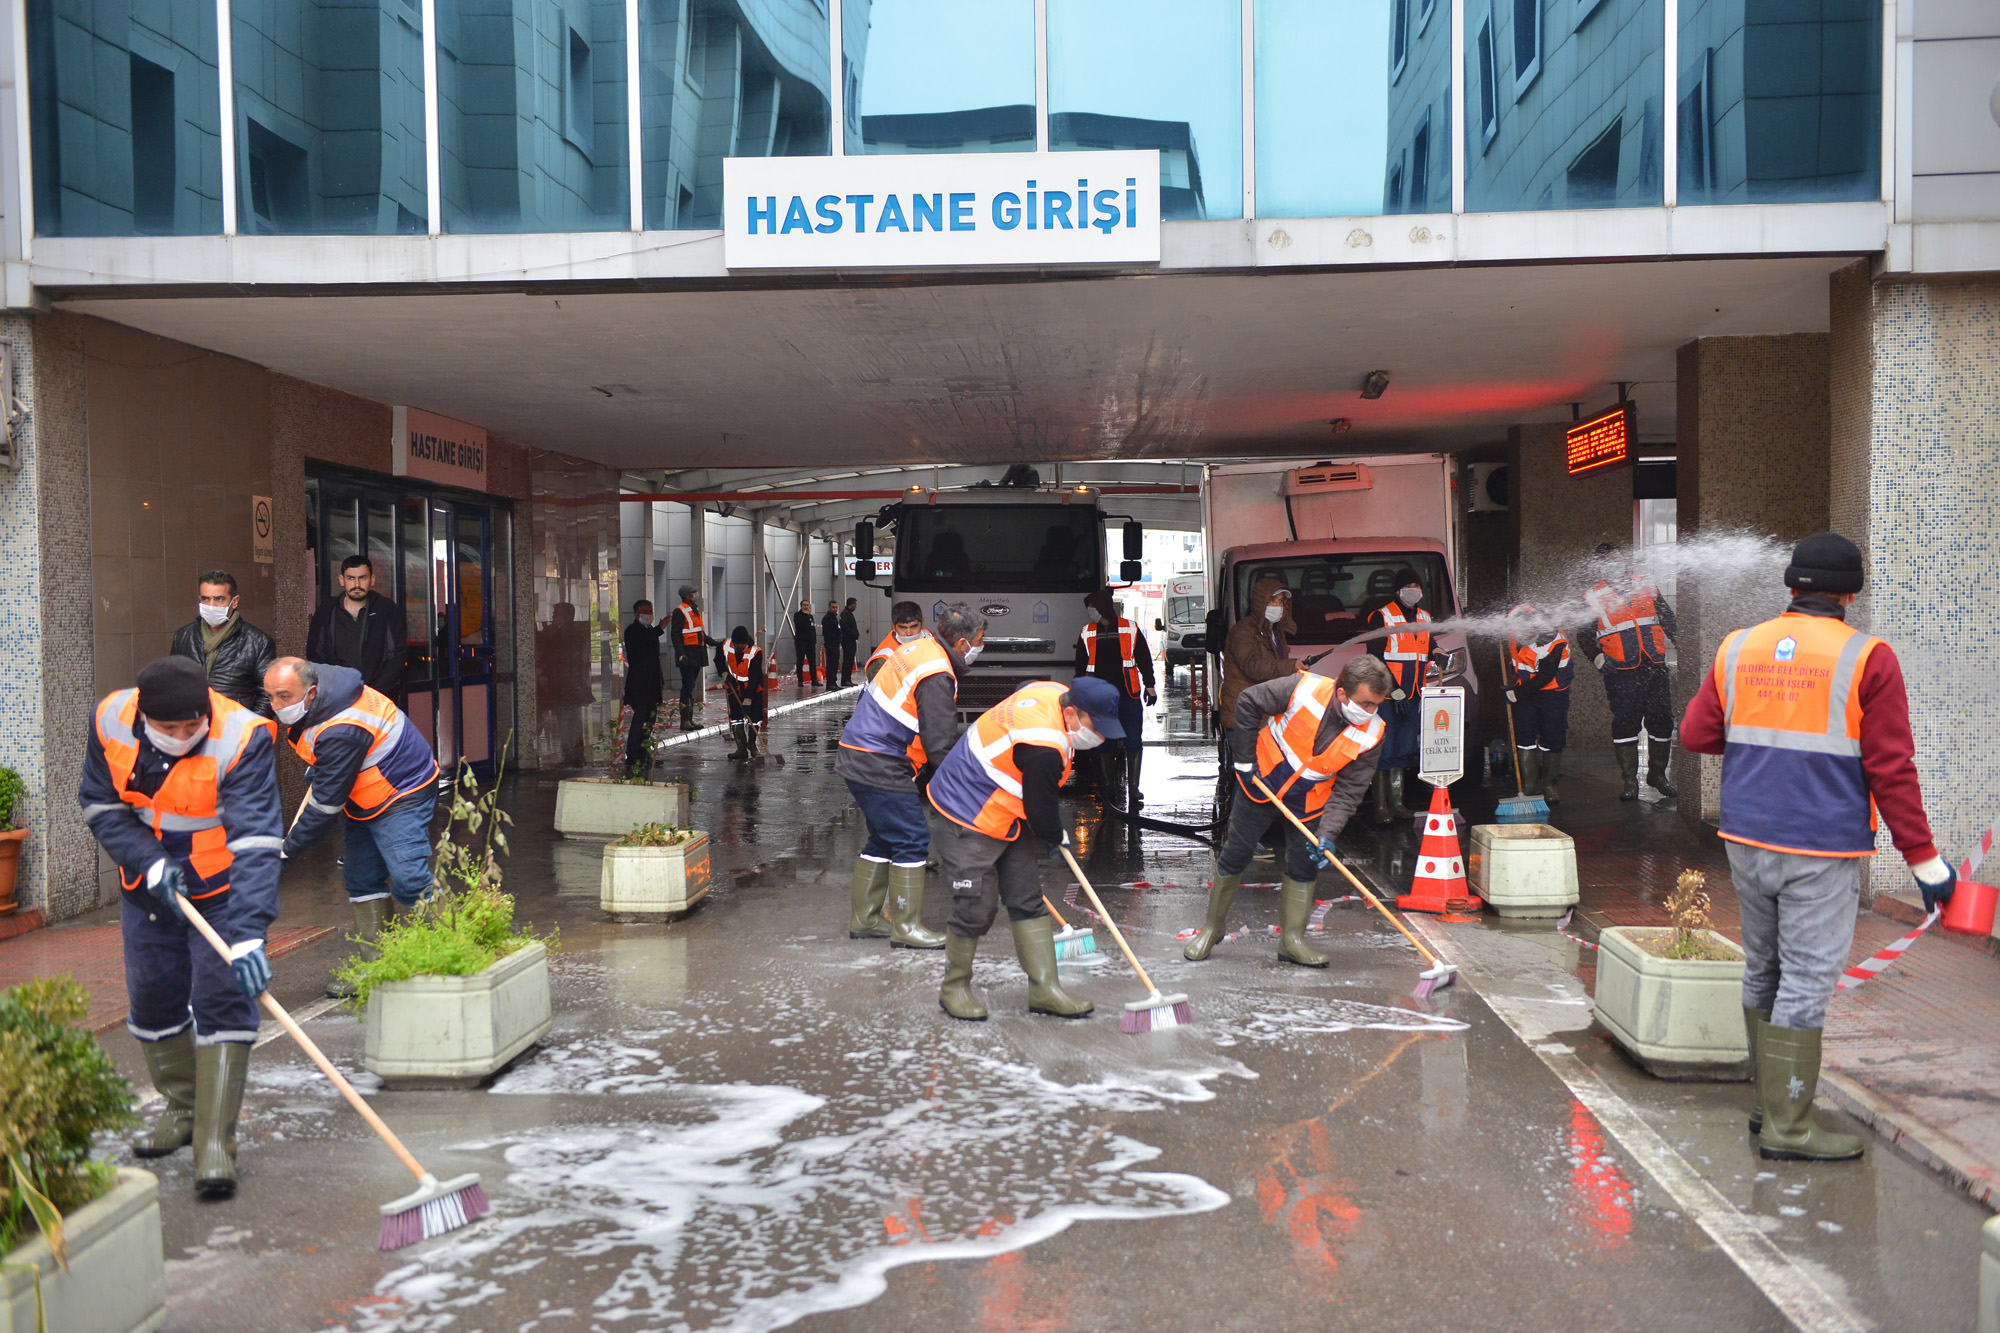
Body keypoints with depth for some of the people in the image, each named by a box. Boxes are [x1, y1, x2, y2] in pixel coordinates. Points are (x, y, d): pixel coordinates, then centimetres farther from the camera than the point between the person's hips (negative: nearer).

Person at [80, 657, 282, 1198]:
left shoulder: (243, 738, -29)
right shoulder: (111, 721, -14)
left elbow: (255, 844, -35)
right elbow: (101, 806, -1)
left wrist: (248, 933, -43)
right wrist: (149, 863, -18)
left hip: (221, 888, -4)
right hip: (147, 885, 5)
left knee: (223, 1003, -10)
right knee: (152, 996, 11)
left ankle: (215, 1140, -6)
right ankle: (181, 1107, 33)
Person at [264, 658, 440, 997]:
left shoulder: (341, 732, -33)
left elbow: (326, 802, -25)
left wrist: (289, 849, -16)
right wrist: (315, 767, 18)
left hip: (403, 793, -10)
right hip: (362, 798, 10)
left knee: (407, 879, -20)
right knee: (361, 879, 9)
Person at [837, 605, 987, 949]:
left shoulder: (919, 649, 13)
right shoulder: (937, 676, -20)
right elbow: (941, 744, -20)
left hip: (858, 758, 10)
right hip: (881, 767, -10)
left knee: (885, 838, 18)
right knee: (912, 839, -4)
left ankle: (864, 918, 25)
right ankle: (906, 927, 1)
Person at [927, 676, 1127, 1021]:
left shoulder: (1054, 693, -5)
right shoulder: (1043, 749, -32)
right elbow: (1040, 808, -20)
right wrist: (1056, 837, 4)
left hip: (1006, 817, 10)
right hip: (967, 821, -10)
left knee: (1028, 899, 7)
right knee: (976, 908, -7)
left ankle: (1044, 989, 12)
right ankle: (955, 987, 15)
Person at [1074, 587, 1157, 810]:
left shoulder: (1130, 629, 4)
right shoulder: (1087, 633, 10)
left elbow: (1144, 658, 9)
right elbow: (1081, 666, 15)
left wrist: (1149, 685, 5)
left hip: (1128, 696, -2)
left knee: (1133, 744, -7)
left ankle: (1133, 791, -4)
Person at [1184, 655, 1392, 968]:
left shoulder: (1372, 733, -19)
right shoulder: (1304, 689, -28)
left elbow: (1348, 789, -15)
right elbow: (1248, 702, -16)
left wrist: (1328, 833, -28)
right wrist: (1244, 758, -14)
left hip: (1308, 804, 2)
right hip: (1261, 785, -2)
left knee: (1305, 865, 4)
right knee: (1234, 856, 5)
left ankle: (1291, 939, 19)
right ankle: (1213, 926, 22)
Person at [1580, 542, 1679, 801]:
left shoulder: (1646, 586, 10)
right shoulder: (1594, 597, 2)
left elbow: (1667, 618, 20)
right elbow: (1584, 635, 4)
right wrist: (1599, 659, -10)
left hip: (1655, 668, 3)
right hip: (1621, 674, -3)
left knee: (1662, 721, 5)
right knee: (1625, 725, -3)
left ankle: (1657, 775, 22)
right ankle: (1629, 782, 6)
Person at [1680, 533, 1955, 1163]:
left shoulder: (1738, 649, 3)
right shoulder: (1867, 660, -9)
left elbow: (1695, 734, 7)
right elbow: (1892, 770, -9)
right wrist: (1923, 858, -3)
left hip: (1748, 843, 5)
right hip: (1822, 851, -5)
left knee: (1763, 970, 16)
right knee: (1806, 982, 0)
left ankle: (1772, 1104, 25)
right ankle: (1786, 1128, 4)